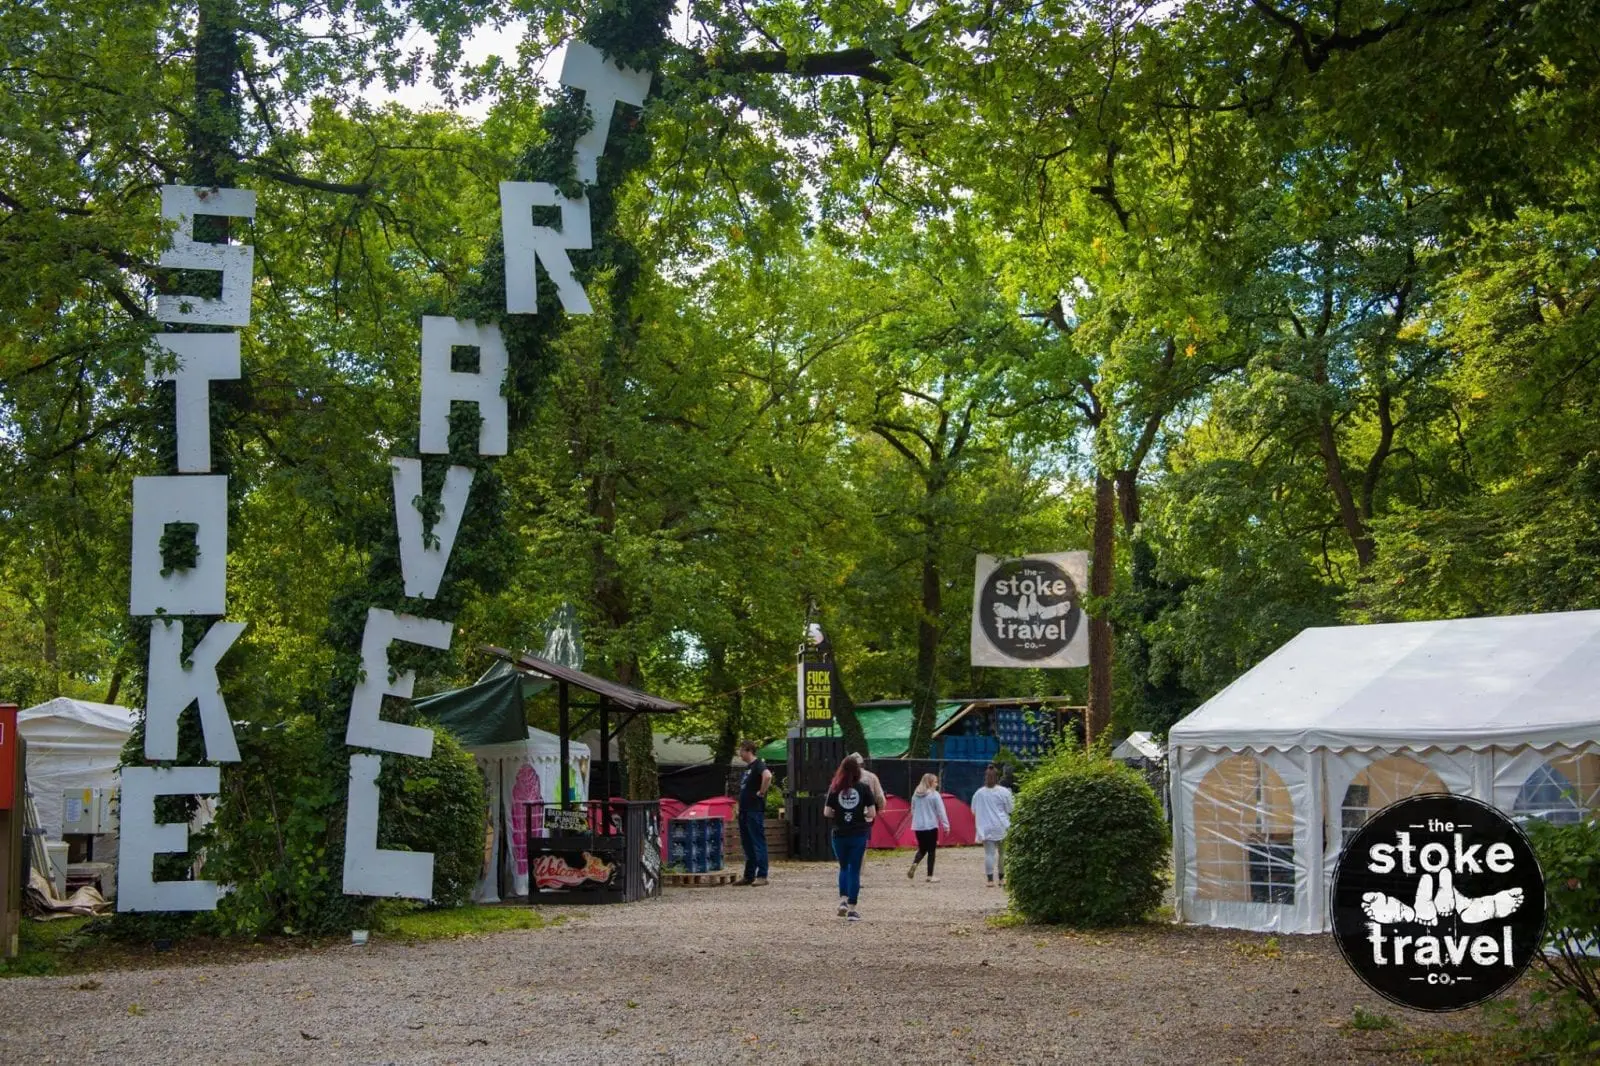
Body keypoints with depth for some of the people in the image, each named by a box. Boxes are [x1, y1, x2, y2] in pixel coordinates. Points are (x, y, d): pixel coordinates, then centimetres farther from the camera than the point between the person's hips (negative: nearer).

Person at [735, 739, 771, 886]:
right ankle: (749, 876, 18)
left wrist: (761, 792, -22)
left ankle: (762, 876, -6)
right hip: (744, 810, 10)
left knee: (758, 843, -7)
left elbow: (768, 776, -32)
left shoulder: (758, 764, -12)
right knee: (747, 844, 13)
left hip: (755, 810, -10)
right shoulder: (747, 767, 18)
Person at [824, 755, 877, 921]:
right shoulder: (864, 788, -5)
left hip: (839, 834, 1)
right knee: (854, 870, 6)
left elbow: (826, 813, -4)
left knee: (843, 868, 20)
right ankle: (852, 909, 4)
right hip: (858, 835, -1)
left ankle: (843, 900, 3)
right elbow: (872, 813, -6)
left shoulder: (835, 788, -3)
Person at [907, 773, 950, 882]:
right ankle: (930, 876, 4)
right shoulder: (934, 795, -10)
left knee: (922, 849, 17)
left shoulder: (916, 795, 8)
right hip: (931, 826, -5)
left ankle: (914, 864, -11)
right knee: (931, 851, 4)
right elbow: (941, 811, -11)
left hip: (918, 827, 5)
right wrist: (946, 825, -7)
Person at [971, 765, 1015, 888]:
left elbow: (974, 810, 12)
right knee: (1002, 852, 10)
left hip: (986, 828, 1)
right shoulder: (1004, 792, -5)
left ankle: (990, 879, -6)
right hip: (1002, 827, -1)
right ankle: (1002, 878, 14)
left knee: (989, 853, -1)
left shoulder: (978, 793, 2)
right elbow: (1010, 809, -1)